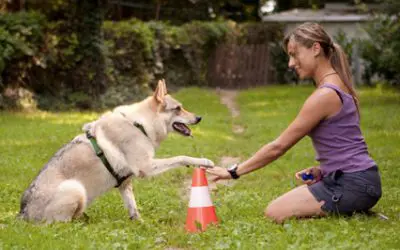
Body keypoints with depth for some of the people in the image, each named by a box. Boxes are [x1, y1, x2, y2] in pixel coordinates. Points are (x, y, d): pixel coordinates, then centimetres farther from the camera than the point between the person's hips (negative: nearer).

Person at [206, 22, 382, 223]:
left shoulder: (325, 95, -18)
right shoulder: (337, 85, 12)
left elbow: (278, 146, -16)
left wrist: (233, 172, -10)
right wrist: (320, 170, 2)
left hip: (352, 184, -10)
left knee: (274, 213, -7)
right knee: (279, 205, 20)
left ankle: (349, 214, -5)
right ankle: (351, 211, 11)